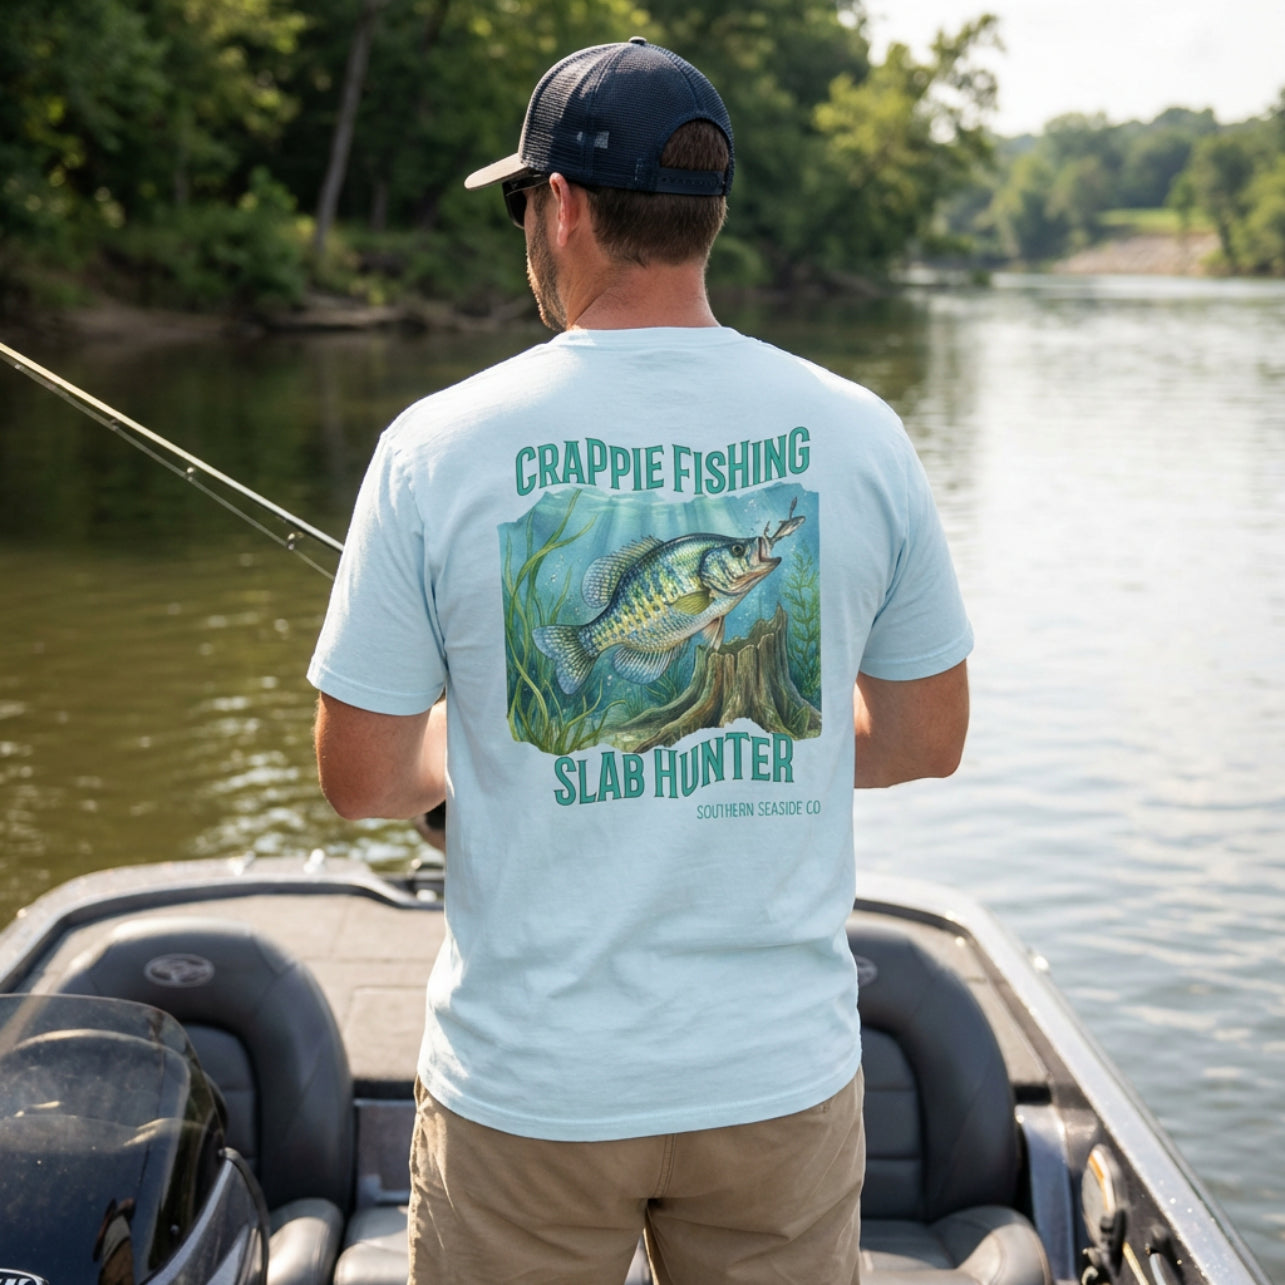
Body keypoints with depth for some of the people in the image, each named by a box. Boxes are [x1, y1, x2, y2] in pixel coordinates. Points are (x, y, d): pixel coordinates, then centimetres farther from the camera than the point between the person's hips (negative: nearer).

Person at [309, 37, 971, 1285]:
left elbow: (358, 778, -6)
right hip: (785, 1074, 2)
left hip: (528, 1083, -1)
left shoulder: (440, 445, -11)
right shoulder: (857, 434, -5)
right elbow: (927, 738, 5)